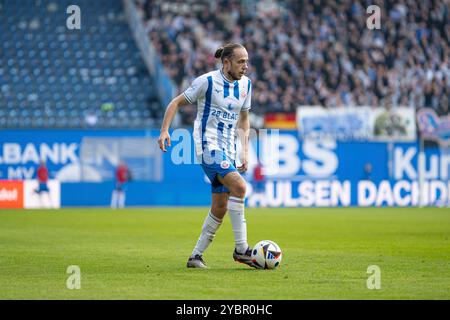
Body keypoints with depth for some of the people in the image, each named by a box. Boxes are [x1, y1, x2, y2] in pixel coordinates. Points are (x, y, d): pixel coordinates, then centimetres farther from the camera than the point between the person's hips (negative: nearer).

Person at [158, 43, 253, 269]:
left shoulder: (245, 84, 9)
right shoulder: (207, 81, -10)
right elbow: (177, 102, -3)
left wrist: (245, 150, 11)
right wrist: (164, 130, -15)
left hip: (228, 152, 8)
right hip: (208, 146, -7)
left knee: (220, 207, 5)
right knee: (239, 186, -25)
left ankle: (196, 256, 17)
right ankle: (241, 249, -22)